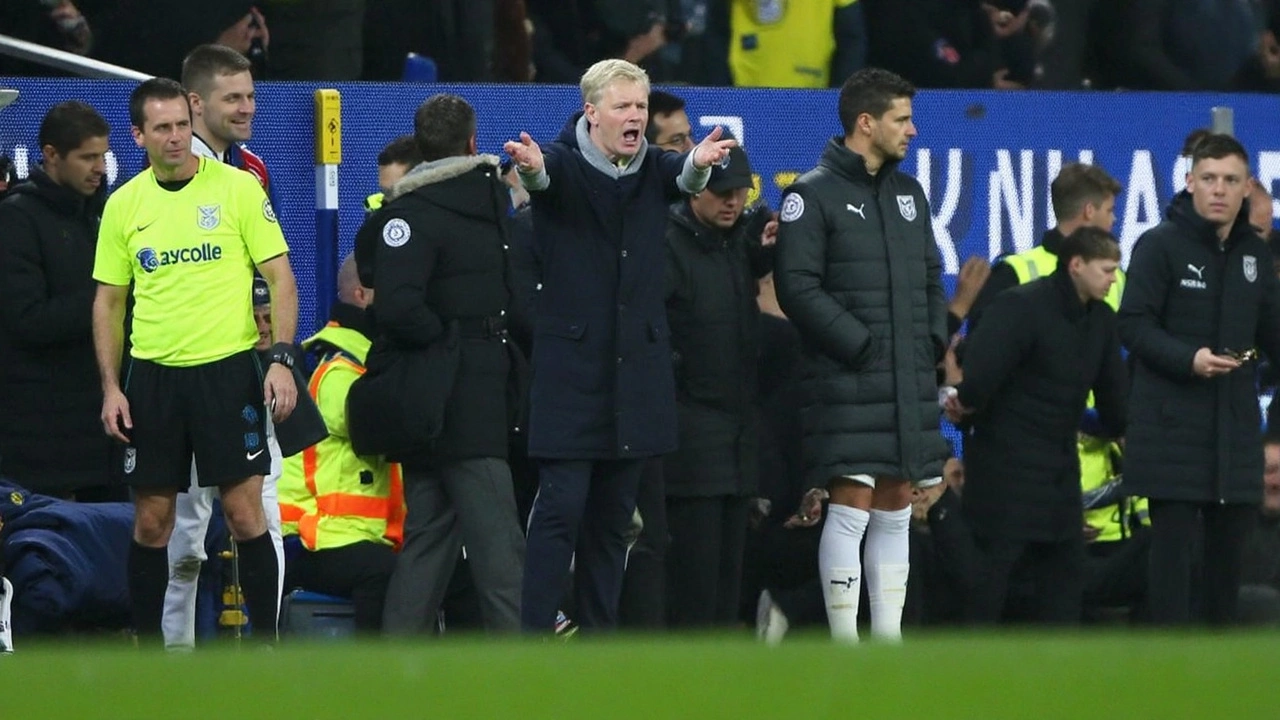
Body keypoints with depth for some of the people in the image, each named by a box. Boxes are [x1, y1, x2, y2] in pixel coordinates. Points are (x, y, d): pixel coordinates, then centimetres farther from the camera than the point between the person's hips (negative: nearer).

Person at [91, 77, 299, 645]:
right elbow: (108, 300, 12)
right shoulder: (123, 205, 6)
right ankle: (146, 648, 14)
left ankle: (267, 642, 1)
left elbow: (280, 278, -2)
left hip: (228, 369, -3)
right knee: (151, 521, 5)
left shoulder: (239, 189, -2)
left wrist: (281, 359, -12)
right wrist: (111, 387, 4)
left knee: (245, 512, -6)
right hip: (151, 377, 3)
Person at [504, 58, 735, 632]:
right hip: (570, 362, -5)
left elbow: (682, 176, -15)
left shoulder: (654, 169, 7)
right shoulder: (564, 165, -3)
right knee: (561, 505, -10)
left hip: (638, 364, 5)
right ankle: (534, 641, -9)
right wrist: (532, 168, -52)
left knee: (613, 514, 9)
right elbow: (546, 176, -27)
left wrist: (699, 163, -40)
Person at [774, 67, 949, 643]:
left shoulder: (908, 194, 18)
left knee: (895, 512, 9)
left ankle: (888, 642, 15)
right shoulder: (813, 195, -6)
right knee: (850, 510, -9)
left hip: (911, 381, 7)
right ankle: (844, 649, -6)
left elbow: (932, 277, 23)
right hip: (847, 381, -7)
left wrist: (934, 338, 7)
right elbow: (798, 287, -13)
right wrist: (859, 343, -17)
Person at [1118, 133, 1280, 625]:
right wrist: (1189, 359, -25)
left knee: (1229, 540, 12)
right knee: (1173, 539, -6)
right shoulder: (1160, 246, -6)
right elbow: (1133, 326, -11)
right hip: (1172, 425, -6)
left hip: (1236, 424, 6)